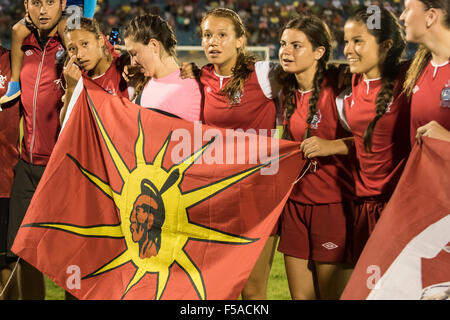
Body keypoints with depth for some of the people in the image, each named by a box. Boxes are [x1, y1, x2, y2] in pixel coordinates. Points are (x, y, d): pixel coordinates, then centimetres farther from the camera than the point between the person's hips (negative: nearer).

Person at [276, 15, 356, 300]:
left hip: (333, 202, -7)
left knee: (330, 293, 0)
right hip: (296, 200, 7)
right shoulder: (289, 92, 9)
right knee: (300, 295, 9)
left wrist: (331, 145, -23)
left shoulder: (337, 86, -12)